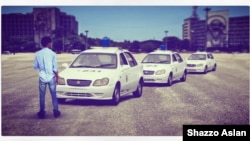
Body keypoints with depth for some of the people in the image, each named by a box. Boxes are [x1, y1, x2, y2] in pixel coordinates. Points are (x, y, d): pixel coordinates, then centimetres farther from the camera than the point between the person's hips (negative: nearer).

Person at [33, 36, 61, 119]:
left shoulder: (37, 54, -3)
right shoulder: (52, 53, -8)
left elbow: (35, 66, 4)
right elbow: (55, 68, -7)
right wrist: (57, 77, 3)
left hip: (42, 78, 1)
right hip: (51, 77, -1)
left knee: (42, 95, 10)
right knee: (53, 95, 9)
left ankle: (42, 112, 13)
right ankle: (56, 112, 13)